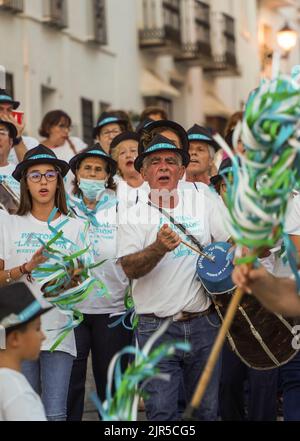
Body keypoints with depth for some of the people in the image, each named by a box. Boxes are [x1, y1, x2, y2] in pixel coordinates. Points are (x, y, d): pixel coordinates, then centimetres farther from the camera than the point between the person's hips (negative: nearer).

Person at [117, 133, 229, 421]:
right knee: (161, 411, -5)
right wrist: (159, 248, -29)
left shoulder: (202, 207, 10)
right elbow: (129, 268, -11)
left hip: (203, 323, 3)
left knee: (207, 409, 9)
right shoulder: (133, 218, 1)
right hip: (156, 328, -3)